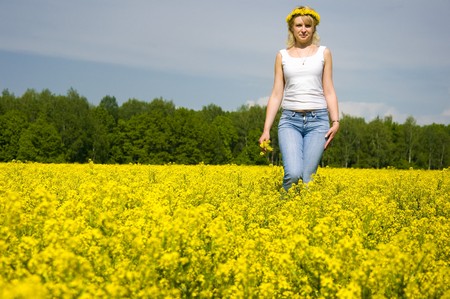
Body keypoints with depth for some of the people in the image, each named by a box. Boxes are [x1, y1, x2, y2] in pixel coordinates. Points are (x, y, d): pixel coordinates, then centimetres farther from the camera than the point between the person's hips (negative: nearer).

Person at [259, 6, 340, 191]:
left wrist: (335, 122, -5)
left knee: (307, 179, -6)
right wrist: (266, 130, 1)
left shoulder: (324, 53, 9)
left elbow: (329, 91, 7)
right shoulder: (282, 56, 10)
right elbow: (276, 94, 8)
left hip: (318, 120, 0)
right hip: (290, 120, 0)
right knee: (293, 174, -20)